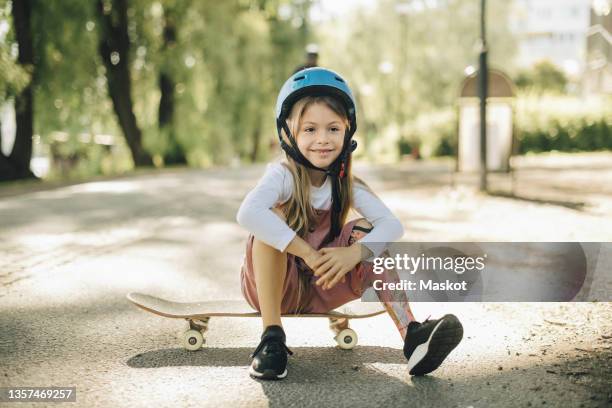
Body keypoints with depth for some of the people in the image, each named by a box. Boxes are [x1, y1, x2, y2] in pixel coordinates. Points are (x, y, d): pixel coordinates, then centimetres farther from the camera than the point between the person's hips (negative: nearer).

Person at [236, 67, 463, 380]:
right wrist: (307, 253, -39)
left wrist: (354, 252, -35)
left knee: (364, 231, -14)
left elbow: (392, 225, -16)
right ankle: (272, 337, -28)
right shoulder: (283, 175, -20)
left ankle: (412, 337, -24)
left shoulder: (348, 185, -5)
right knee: (273, 218, -29)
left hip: (320, 289, 5)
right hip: (271, 287, -4)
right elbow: (247, 213, -41)